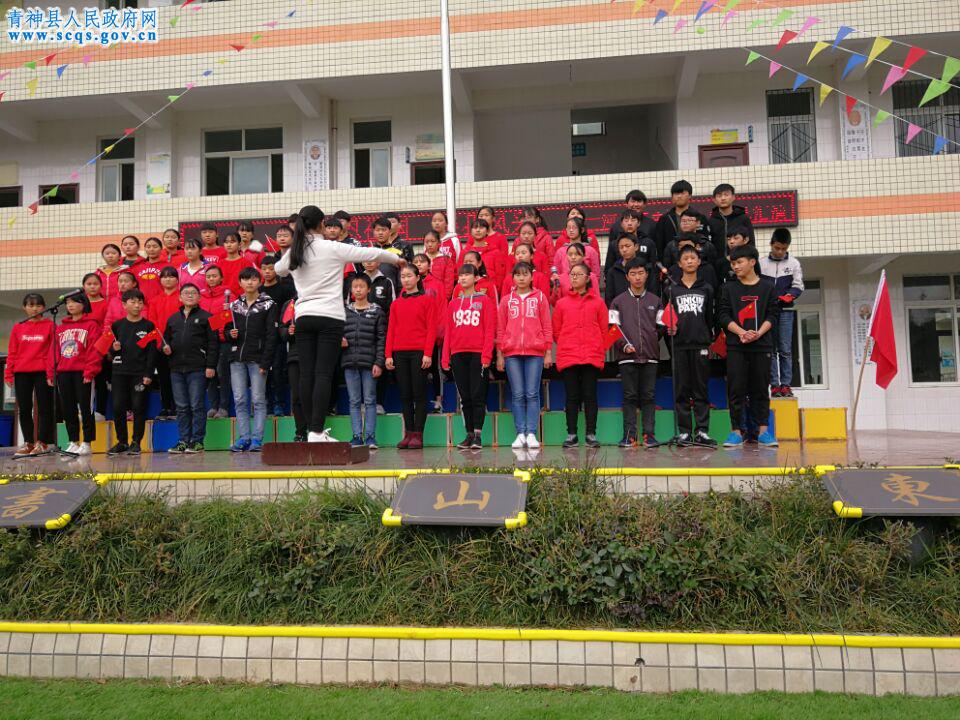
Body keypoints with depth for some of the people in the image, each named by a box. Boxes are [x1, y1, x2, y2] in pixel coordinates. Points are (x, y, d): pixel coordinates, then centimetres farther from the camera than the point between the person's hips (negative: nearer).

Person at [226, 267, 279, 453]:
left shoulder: (268, 305, 2)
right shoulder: (234, 305, 14)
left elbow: (271, 335, -4)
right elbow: (226, 330, 22)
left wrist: (265, 362, -12)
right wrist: (230, 334, -4)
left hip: (257, 358, -4)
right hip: (237, 358, 4)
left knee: (258, 399, -4)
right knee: (239, 400, 2)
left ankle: (257, 439, -1)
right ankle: (243, 437, 8)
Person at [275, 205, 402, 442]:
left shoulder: (292, 252, 9)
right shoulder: (332, 248, -4)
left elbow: (279, 270, 31)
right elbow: (370, 253, 3)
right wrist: (396, 258, 19)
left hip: (303, 317, 5)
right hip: (330, 317, -4)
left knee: (307, 374, 5)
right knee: (324, 374, -6)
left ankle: (313, 429, 11)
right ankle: (316, 431, -10)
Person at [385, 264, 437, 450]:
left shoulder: (427, 300, 3)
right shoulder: (396, 304, 15)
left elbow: (431, 328, -3)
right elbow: (391, 330, 12)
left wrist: (428, 353, -12)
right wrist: (388, 354, 3)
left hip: (419, 352, -4)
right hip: (400, 353, 4)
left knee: (419, 394, -2)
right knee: (405, 395, 6)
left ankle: (418, 434, 1)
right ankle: (408, 433, 10)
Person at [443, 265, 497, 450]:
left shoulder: (485, 301, 4)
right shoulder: (453, 303, 16)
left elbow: (490, 330, -3)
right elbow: (447, 332, 13)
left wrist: (487, 355, -13)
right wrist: (446, 358, 6)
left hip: (478, 355, -4)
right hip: (458, 355, 4)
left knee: (477, 396, -5)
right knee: (464, 397, 6)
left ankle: (478, 435, -2)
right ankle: (469, 435, 11)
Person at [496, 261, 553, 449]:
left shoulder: (540, 297, 8)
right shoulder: (506, 300, 12)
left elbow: (547, 326, 6)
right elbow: (500, 329, 11)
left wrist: (548, 352, 0)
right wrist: (499, 355, 5)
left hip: (535, 352, -1)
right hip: (511, 353, 1)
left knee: (532, 394, -2)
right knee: (517, 395, 2)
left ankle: (531, 434, 0)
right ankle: (520, 434, 5)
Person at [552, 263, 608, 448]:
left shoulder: (597, 302, 7)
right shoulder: (561, 303, 10)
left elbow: (604, 330, 8)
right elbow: (556, 331, 11)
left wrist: (600, 351, 3)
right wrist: (566, 346, 5)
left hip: (592, 357, -1)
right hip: (568, 357, 1)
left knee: (590, 395, 1)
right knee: (572, 396, 4)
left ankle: (591, 434, 7)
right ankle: (571, 434, 10)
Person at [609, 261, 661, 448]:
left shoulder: (655, 301, 15)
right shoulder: (618, 301, 9)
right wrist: (624, 345, -10)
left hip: (650, 356, 1)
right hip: (627, 356, -1)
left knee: (648, 396, 1)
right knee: (629, 396, 0)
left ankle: (649, 434, 4)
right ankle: (629, 435, 4)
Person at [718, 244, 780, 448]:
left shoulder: (767, 287, 7)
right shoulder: (728, 288, 7)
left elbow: (772, 316, 3)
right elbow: (724, 316, 0)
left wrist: (758, 333, -13)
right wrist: (741, 332, -14)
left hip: (762, 345, 0)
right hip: (735, 346, 0)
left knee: (760, 388, 4)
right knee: (736, 389, -2)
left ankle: (763, 430, 11)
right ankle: (736, 431, 3)